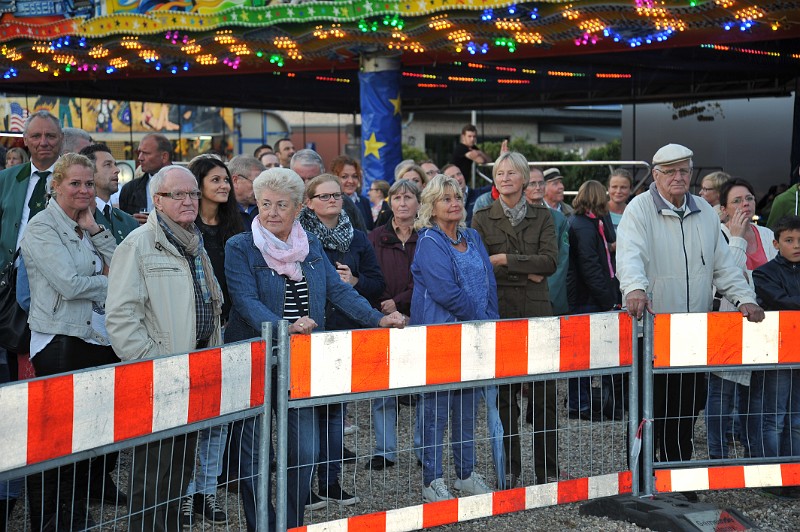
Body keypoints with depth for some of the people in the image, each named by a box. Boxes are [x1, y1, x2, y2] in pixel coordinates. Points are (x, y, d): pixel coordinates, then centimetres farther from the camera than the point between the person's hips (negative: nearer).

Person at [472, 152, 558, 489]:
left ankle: (547, 470, 9)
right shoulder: (482, 219, 6)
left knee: (544, 396, 0)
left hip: (536, 311, 1)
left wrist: (506, 259, -12)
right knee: (504, 395, 3)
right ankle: (509, 469, 14)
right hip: (498, 312, -1)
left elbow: (550, 260, -6)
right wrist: (526, 271, -9)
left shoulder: (542, 217, 9)